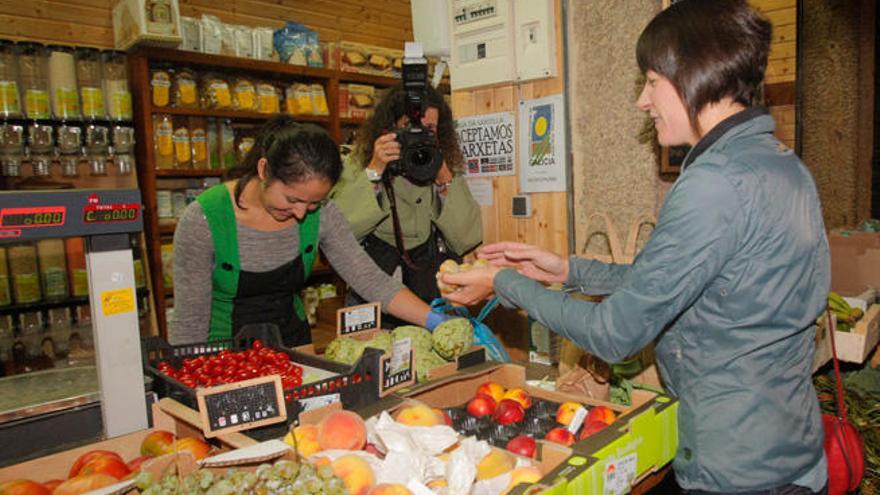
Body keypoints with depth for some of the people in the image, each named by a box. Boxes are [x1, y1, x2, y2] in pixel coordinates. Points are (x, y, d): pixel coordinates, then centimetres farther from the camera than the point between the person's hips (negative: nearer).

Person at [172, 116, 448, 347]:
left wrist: (436, 321, -22)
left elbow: (370, 279, -11)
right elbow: (190, 322, -13)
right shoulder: (203, 221, -19)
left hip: (294, 344, 3)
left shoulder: (320, 215, -9)